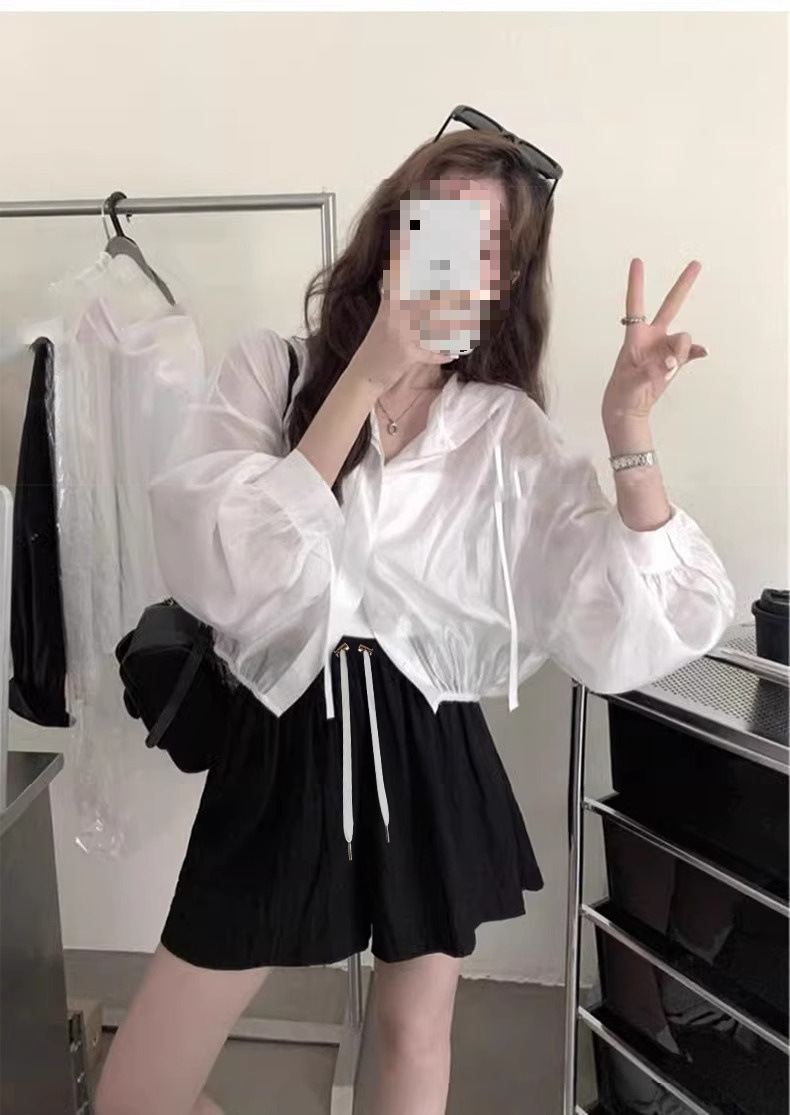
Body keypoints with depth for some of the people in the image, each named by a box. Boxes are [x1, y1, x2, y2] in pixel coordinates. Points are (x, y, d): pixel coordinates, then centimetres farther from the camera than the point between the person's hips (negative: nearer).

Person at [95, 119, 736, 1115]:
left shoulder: (508, 430, -2)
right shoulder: (269, 371, -4)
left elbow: (650, 625, -8)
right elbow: (224, 577, -20)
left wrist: (629, 433, -21)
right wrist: (366, 376, -23)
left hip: (433, 762, 1)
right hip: (289, 752, 0)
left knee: (416, 1034, 22)